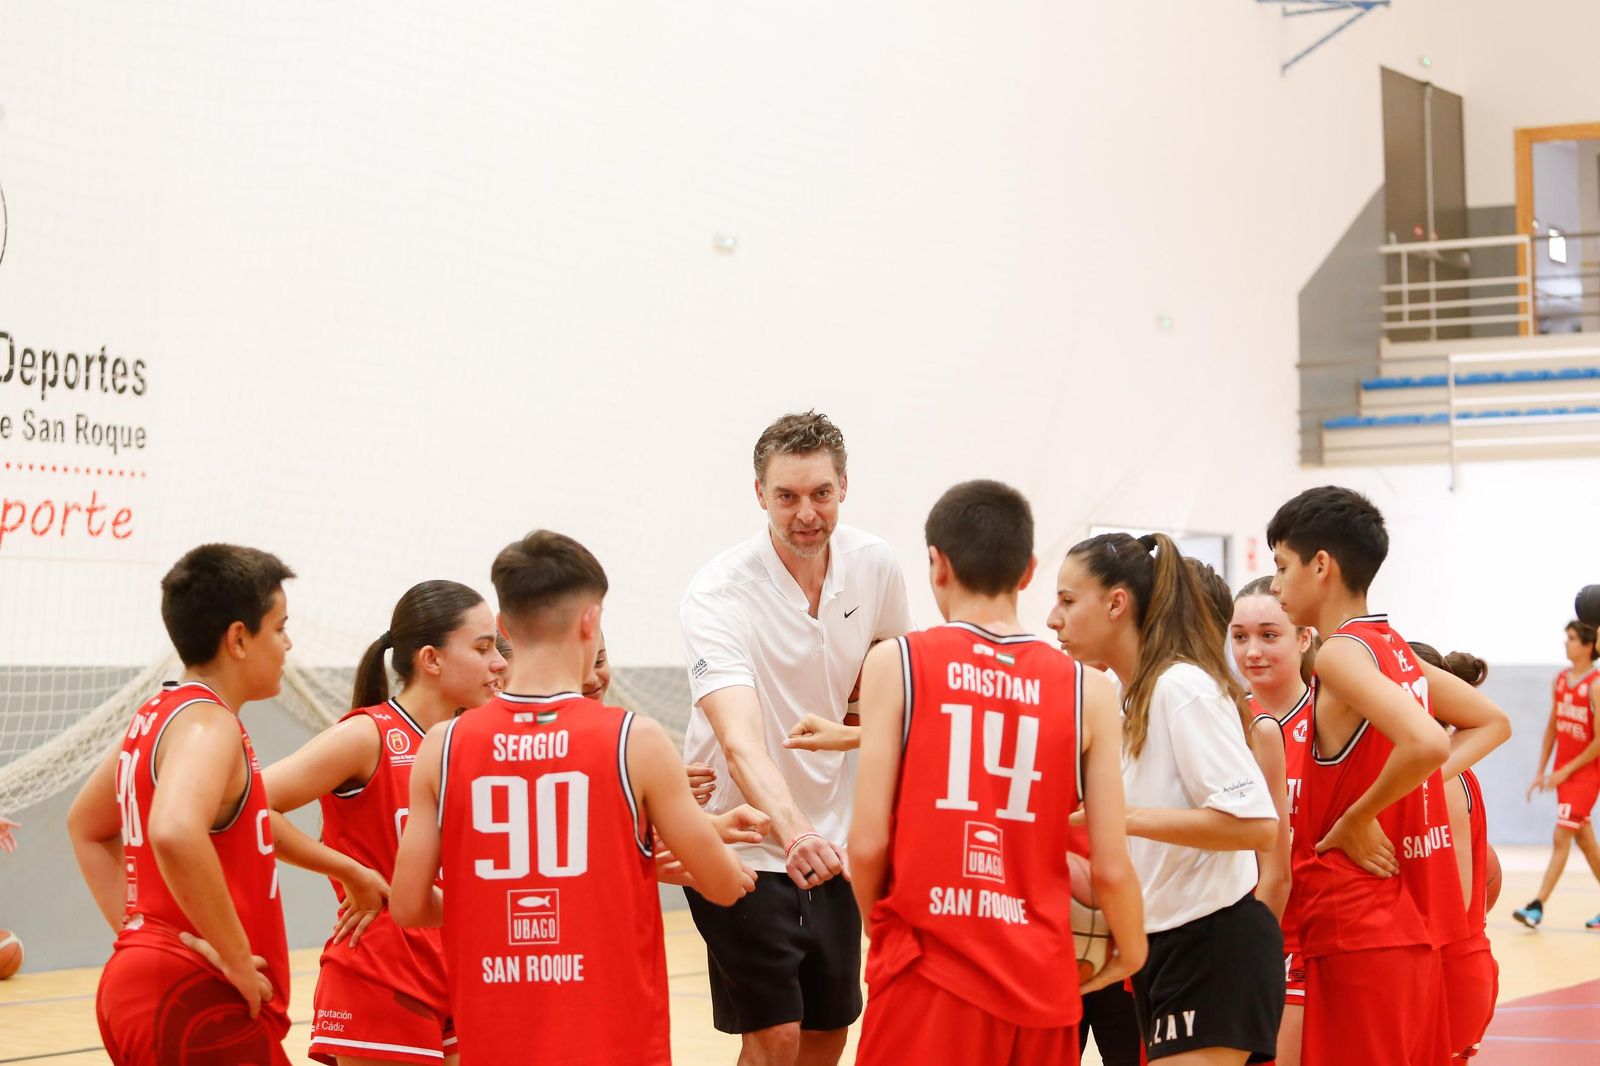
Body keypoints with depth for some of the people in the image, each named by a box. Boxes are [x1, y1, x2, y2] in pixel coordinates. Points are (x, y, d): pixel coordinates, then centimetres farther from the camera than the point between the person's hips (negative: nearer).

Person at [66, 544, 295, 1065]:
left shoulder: (155, 715, 13)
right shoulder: (208, 723, -15)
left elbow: (84, 825, 28)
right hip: (196, 1000, -9)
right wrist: (239, 963, -25)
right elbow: (175, 834, -35)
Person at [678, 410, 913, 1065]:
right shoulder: (719, 593, -22)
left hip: (830, 845, 5)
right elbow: (740, 741, -37)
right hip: (742, 846, -5)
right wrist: (792, 832, -51)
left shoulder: (874, 566, -5)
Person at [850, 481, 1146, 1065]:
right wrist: (1130, 952, 19)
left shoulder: (897, 663, -3)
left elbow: (868, 843, -7)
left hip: (927, 973, -2)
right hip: (1040, 978, 2)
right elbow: (1112, 868, 0)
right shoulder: (1088, 690, 2)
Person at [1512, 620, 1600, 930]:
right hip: (1564, 772, 7)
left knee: (1561, 838, -11)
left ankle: (1537, 907, -12)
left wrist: (1566, 771, -13)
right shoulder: (1561, 679, 6)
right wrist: (1541, 771, 9)